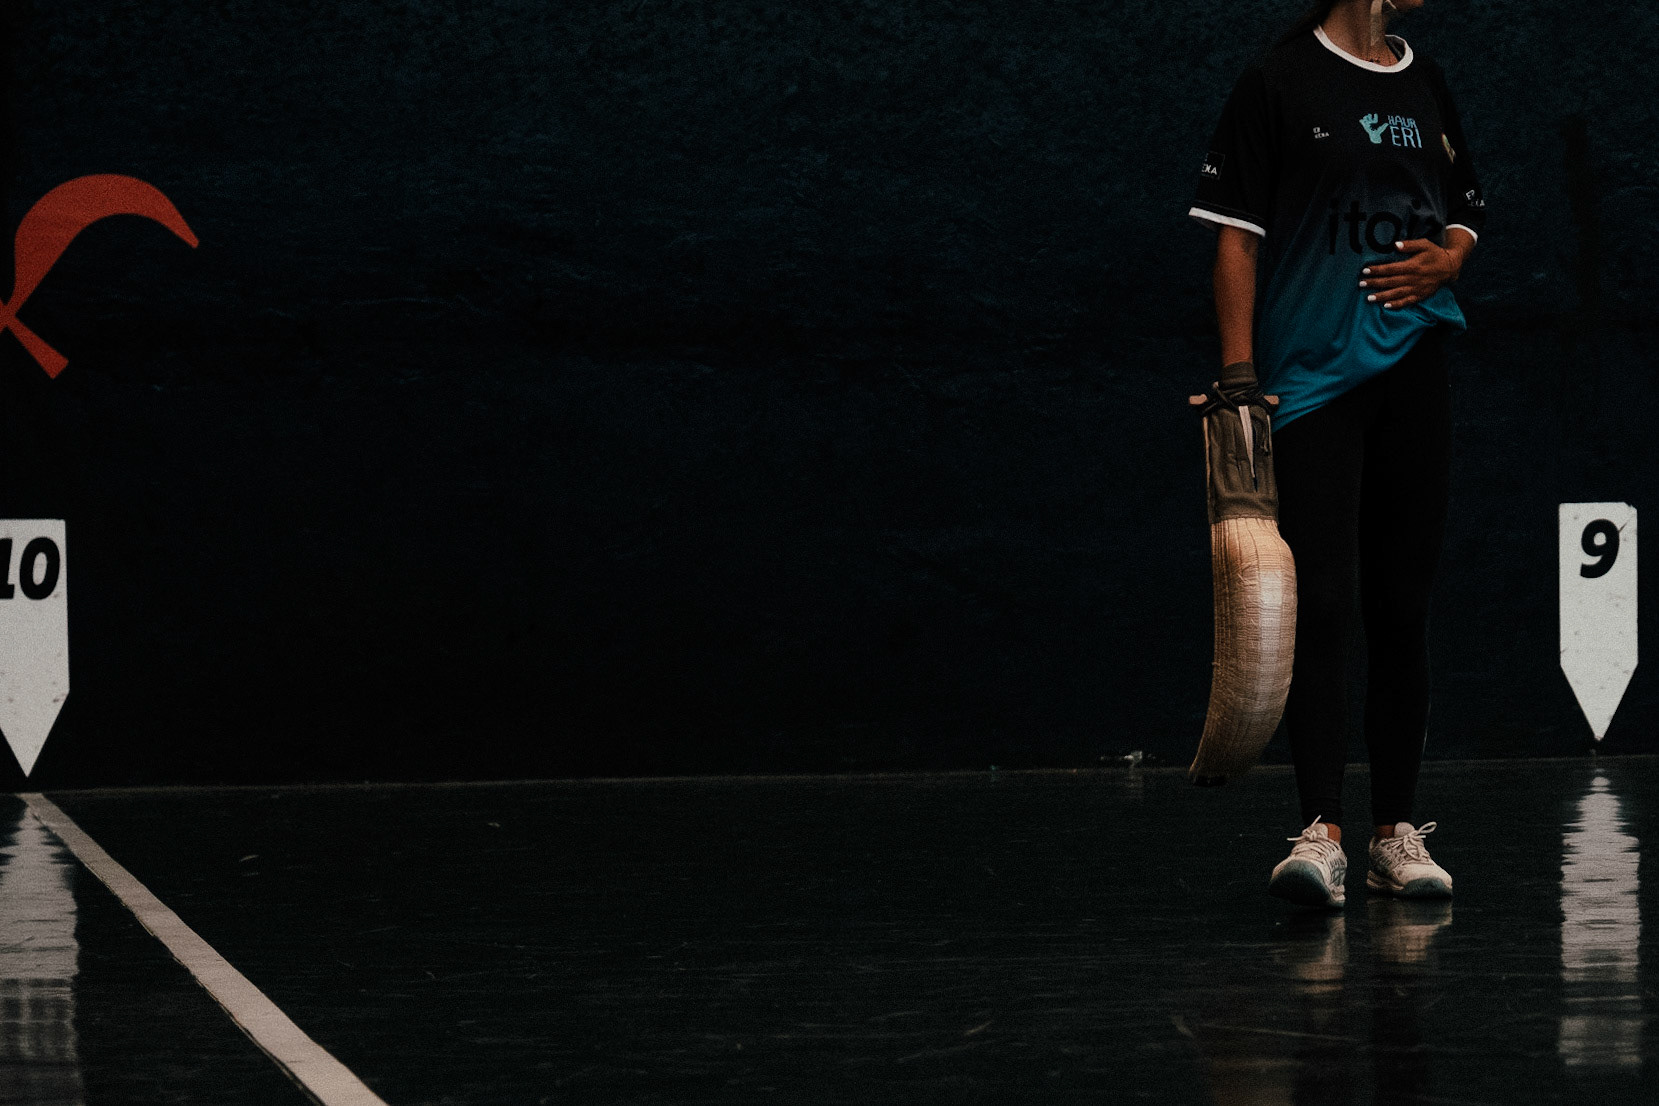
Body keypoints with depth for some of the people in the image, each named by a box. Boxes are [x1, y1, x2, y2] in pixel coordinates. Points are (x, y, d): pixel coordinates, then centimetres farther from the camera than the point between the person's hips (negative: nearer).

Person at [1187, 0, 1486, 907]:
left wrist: (1447, 259, 1)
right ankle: (1321, 835, -17)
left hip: (1416, 373, 6)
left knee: (1404, 607, 8)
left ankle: (1396, 831, 15)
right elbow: (1236, 235, -5)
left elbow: (1464, 217, 24)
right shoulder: (1280, 81, -3)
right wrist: (1238, 376, -11)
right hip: (1312, 381, -5)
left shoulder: (1428, 90, 14)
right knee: (1323, 603, -14)